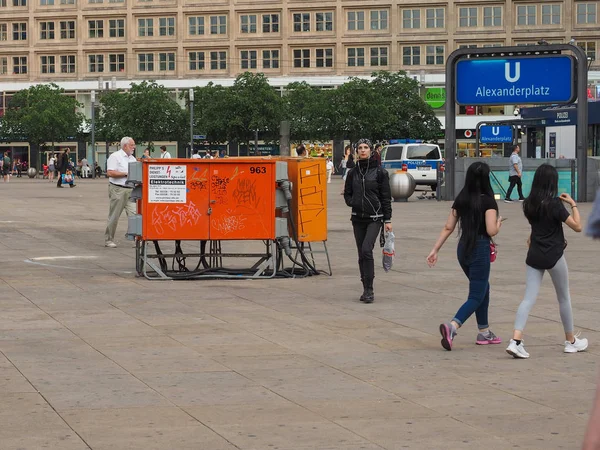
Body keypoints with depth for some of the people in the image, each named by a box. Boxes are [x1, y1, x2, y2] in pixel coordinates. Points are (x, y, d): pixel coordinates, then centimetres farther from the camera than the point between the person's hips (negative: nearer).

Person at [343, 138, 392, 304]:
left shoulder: (379, 172, -2)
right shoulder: (353, 173, 9)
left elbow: (386, 197, -1)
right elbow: (347, 193, 19)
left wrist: (387, 220, -5)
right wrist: (352, 202, -4)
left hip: (374, 217, -5)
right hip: (358, 218, 5)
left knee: (366, 250, -19)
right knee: (362, 254, 7)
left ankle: (369, 289, -17)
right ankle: (367, 290, 15)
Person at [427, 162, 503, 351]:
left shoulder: (461, 200, 5)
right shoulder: (487, 201, -13)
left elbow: (448, 227, 7)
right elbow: (491, 231, -19)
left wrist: (435, 250, 11)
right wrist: (499, 223, 3)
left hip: (463, 249, 7)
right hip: (480, 250, -7)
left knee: (482, 288, 24)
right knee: (476, 296, -4)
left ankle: (484, 332, 29)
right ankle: (452, 326, -27)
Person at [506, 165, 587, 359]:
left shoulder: (528, 204, 2)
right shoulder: (555, 204, -16)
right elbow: (577, 226, -14)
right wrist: (573, 205, -4)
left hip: (534, 256, 4)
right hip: (554, 256, -4)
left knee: (529, 298, -1)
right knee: (564, 298, 14)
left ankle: (516, 340, -19)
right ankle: (571, 341, 27)